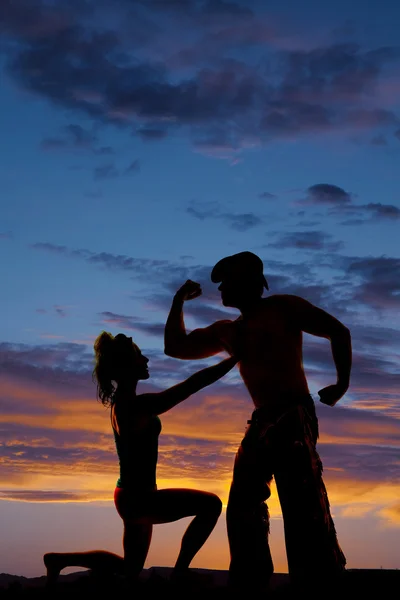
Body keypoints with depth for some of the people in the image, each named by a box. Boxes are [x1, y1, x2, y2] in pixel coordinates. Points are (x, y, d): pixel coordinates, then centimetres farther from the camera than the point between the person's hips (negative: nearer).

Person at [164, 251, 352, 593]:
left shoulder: (282, 307, 4)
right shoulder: (227, 331, 22)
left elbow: (339, 331, 4)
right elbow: (175, 347, 25)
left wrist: (343, 382, -4)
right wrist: (179, 300, 19)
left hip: (293, 416, -8)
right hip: (262, 423, 8)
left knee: (303, 505, -17)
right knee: (243, 507, 7)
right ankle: (251, 582, 13)